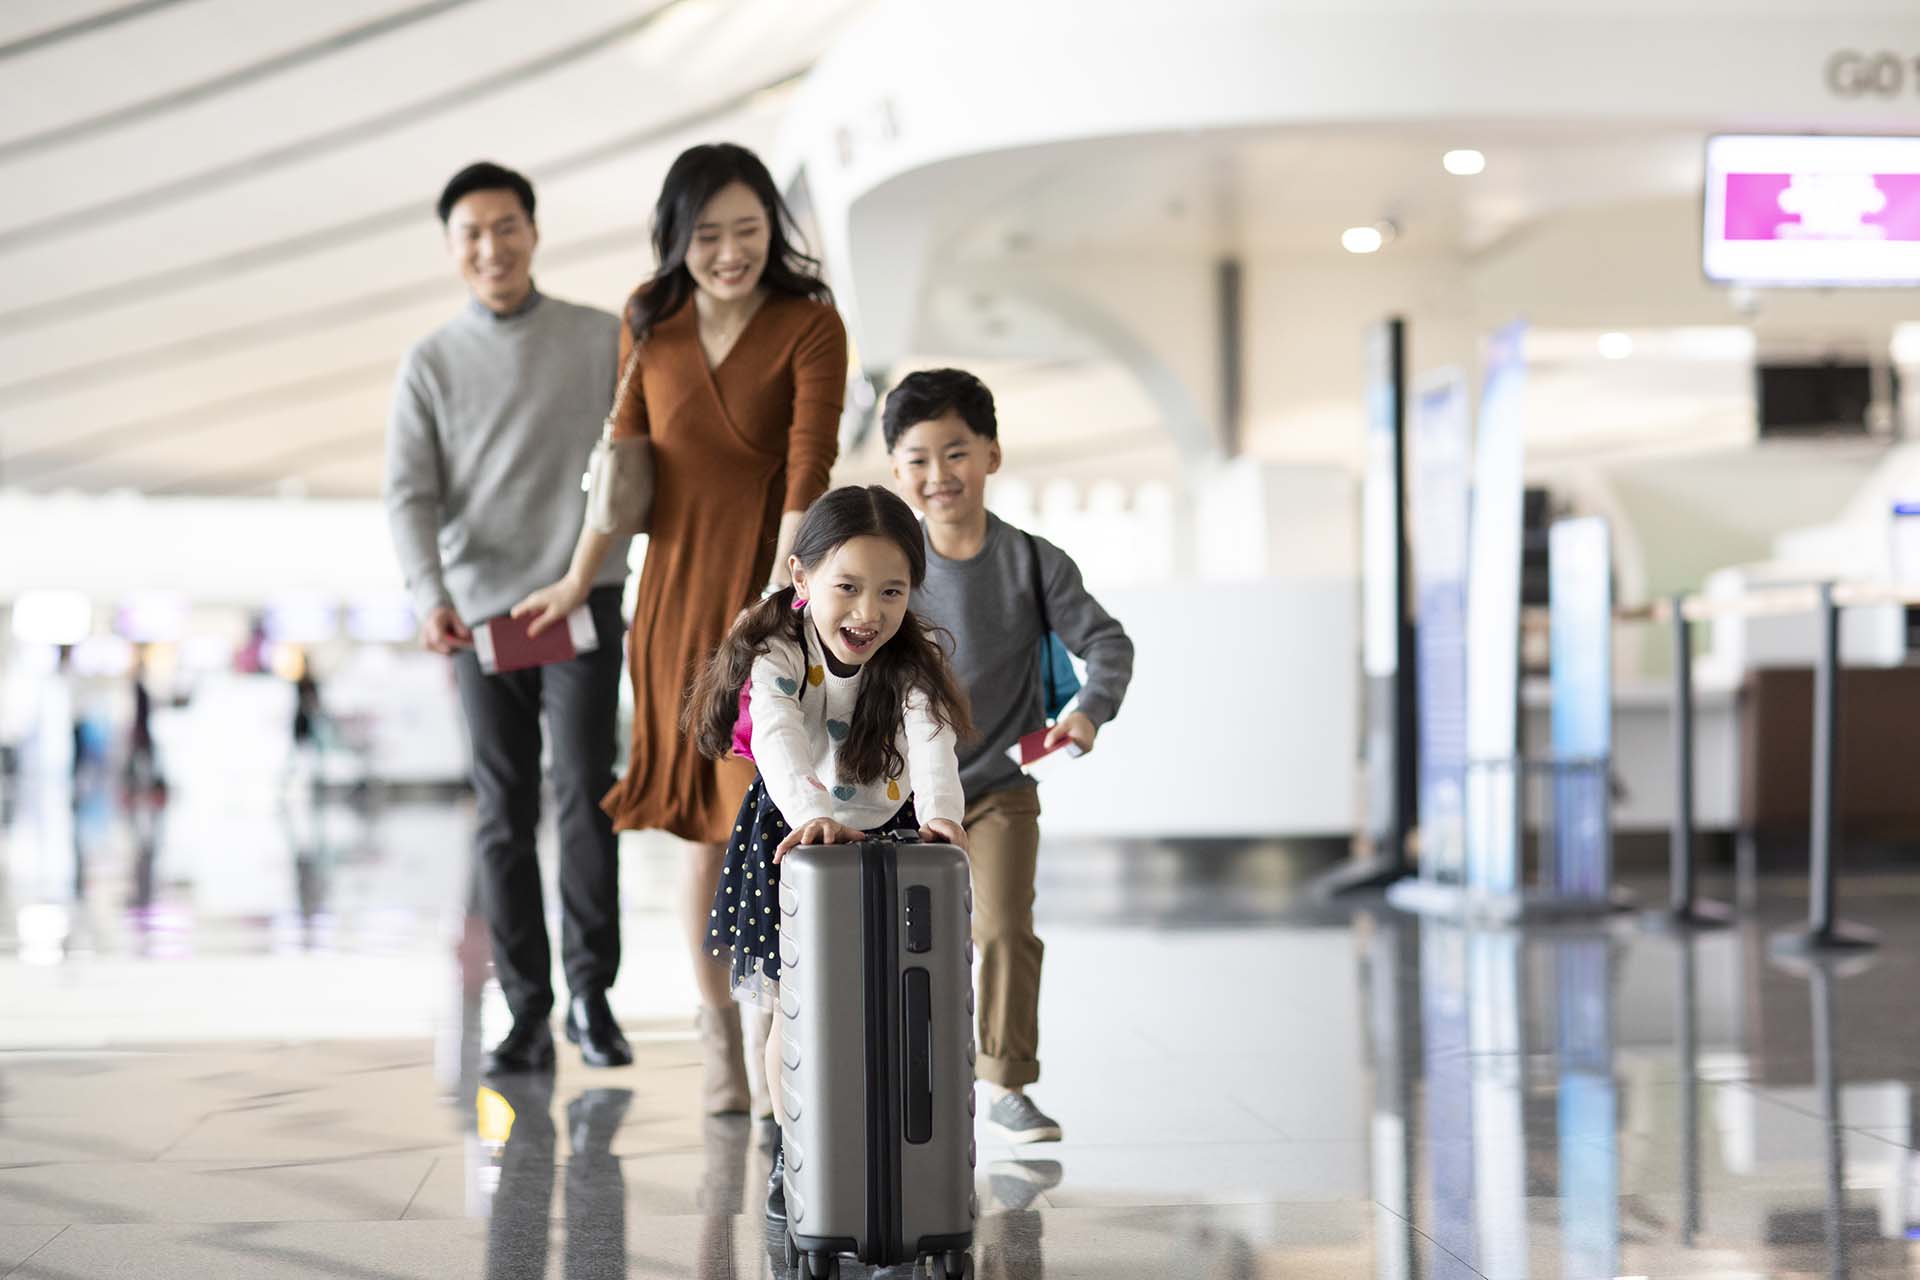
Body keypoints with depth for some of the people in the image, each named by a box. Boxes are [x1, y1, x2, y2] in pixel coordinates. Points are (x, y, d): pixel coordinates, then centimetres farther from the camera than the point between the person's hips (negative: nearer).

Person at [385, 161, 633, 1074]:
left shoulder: (602, 340, 5)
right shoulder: (429, 365, 6)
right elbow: (410, 496, -2)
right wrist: (430, 597, -18)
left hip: (583, 598, -1)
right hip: (481, 610, 1)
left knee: (585, 792, -7)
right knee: (505, 813, 3)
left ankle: (592, 993, 6)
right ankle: (527, 1014, 8)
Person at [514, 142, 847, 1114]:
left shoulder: (809, 325, -10)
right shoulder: (650, 321, 3)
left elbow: (807, 469, -18)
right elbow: (623, 454, 11)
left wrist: (775, 603, -27)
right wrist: (578, 583, 14)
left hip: (773, 589, -3)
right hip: (679, 587, 4)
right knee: (704, 821, 9)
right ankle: (716, 1029, 22)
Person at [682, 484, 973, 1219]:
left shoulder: (910, 667, -18)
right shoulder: (777, 656, -23)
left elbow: (931, 742, -35)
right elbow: (778, 741, -41)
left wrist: (939, 813, -56)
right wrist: (812, 815, -61)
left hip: (888, 834, 1)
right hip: (793, 838, -1)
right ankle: (791, 1158, 18)